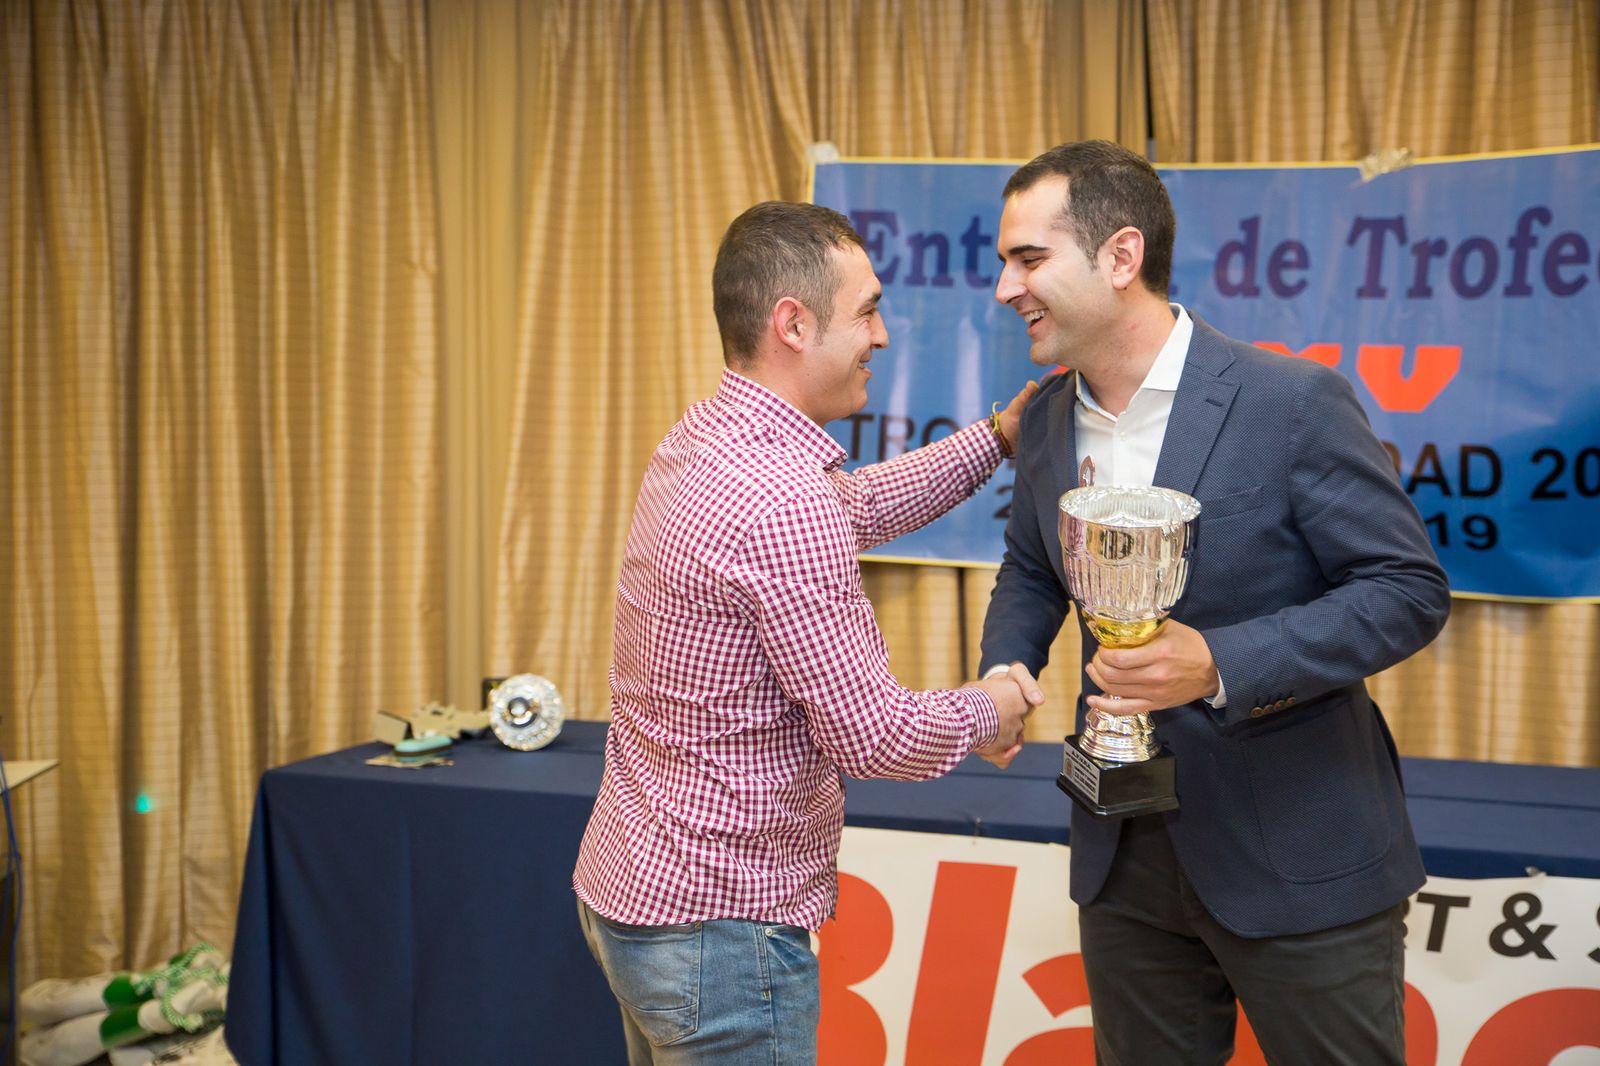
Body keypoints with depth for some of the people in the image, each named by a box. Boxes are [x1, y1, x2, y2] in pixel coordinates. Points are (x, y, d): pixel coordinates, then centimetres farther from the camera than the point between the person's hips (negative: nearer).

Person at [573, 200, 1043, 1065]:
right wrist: (986, 714, -3)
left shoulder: (699, 441, 3)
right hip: (716, 922, -10)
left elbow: (855, 508, 21)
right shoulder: (781, 505, -26)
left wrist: (998, 437, 17)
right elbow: (871, 736, -21)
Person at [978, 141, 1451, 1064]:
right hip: (1124, 856, 6)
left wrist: (1220, 663, -29)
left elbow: (1411, 590, -16)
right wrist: (1006, 667, -2)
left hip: (1299, 858, -5)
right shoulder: (1048, 420, 2)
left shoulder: (1295, 404, -18)